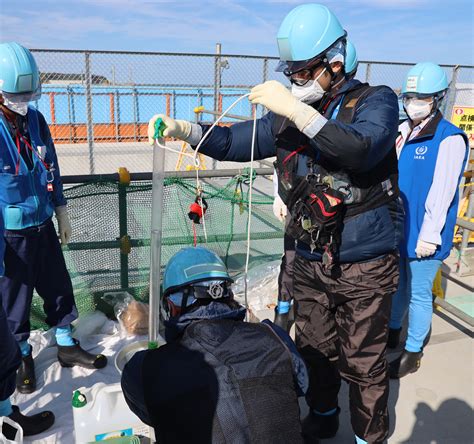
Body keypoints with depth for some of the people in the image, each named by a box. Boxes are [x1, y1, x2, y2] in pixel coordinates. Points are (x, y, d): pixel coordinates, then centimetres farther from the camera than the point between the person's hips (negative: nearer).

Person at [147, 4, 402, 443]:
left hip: (365, 266, -4)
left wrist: (295, 109, -33)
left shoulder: (375, 101, -9)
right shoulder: (289, 114, 5)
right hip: (310, 262, 5)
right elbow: (233, 142, 3)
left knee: (362, 363, 8)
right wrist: (180, 127, -13)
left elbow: (362, 150, -29)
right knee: (314, 350, 20)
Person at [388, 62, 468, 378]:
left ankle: (413, 352, 24)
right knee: (397, 284, 21)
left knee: (419, 293, 6)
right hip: (397, 228, 7)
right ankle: (393, 332, 42)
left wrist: (429, 234, -17)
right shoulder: (403, 132, 6)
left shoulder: (450, 138, -14)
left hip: (422, 234, -6)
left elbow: (442, 192, -17)